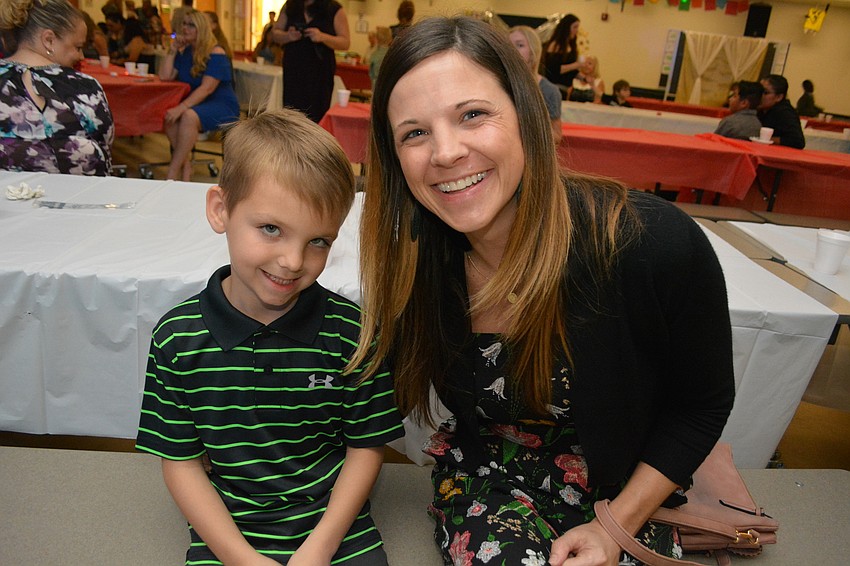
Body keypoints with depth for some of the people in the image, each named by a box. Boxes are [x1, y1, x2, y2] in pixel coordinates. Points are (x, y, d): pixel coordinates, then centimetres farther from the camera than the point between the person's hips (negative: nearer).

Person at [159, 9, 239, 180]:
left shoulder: (215, 54, -11)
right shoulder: (184, 52, 11)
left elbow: (207, 88, -22)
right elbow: (165, 77, 5)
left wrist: (182, 107, -31)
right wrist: (172, 50, -2)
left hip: (222, 105, -6)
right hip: (195, 104, 6)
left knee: (189, 116, -35)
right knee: (168, 115, -24)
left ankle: (173, 171, -27)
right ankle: (185, 165, -19)